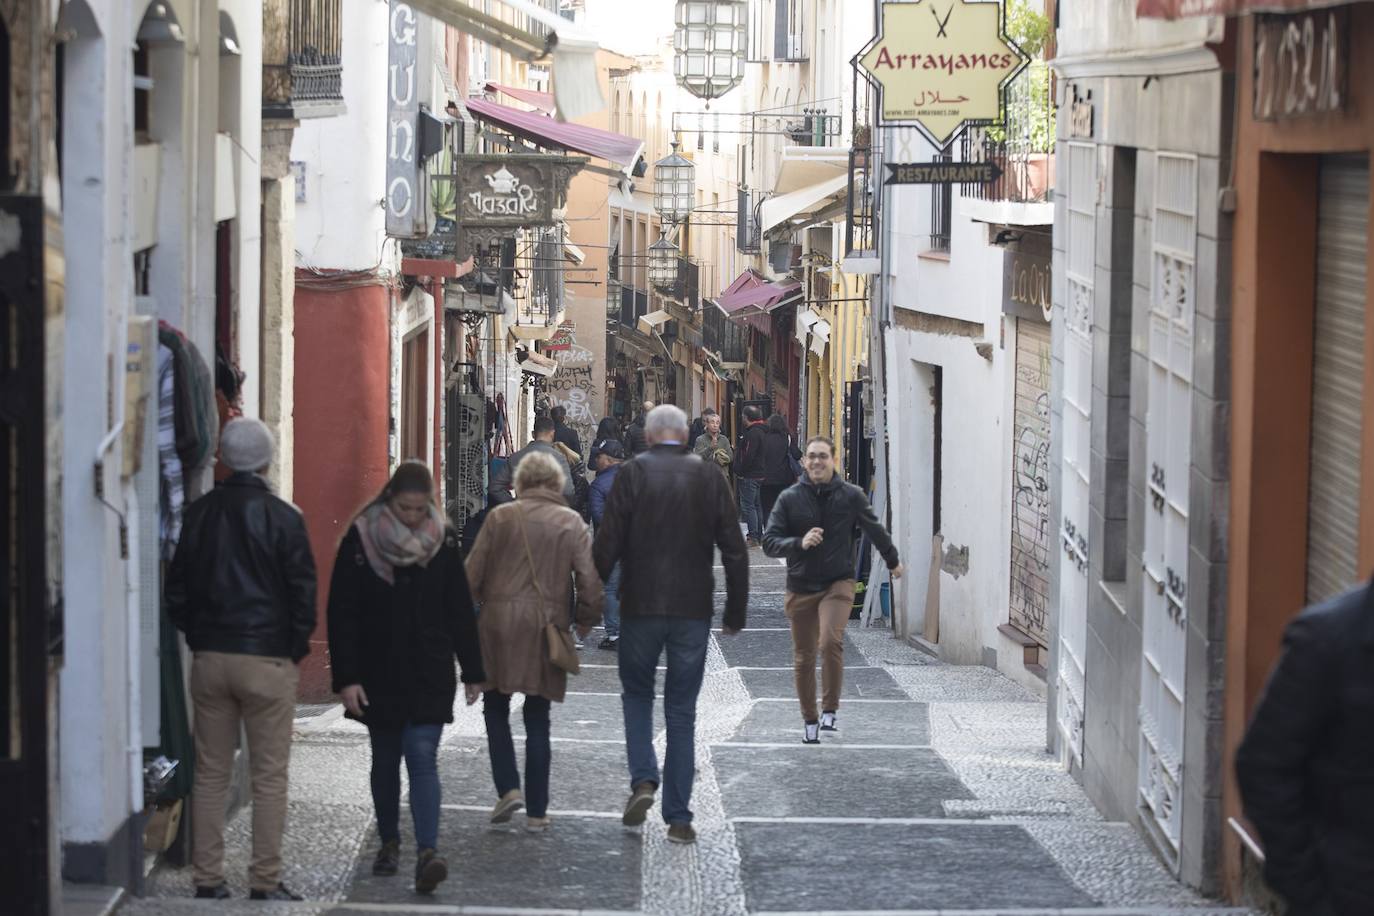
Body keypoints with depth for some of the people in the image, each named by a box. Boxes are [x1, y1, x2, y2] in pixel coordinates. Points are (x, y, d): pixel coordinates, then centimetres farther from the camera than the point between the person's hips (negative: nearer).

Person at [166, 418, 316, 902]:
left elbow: (177, 589, 9)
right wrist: (296, 648, 7)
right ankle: (265, 880, 1)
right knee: (269, 776, 2)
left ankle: (207, 877, 9)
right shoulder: (283, 518, -9)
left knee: (211, 774, 9)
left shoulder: (199, 513, 4)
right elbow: (303, 593, -6)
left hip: (209, 658, 4)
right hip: (268, 661, -4)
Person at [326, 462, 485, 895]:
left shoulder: (442, 540, 0)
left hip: (430, 673, 0)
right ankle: (389, 843, 27)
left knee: (422, 757, -10)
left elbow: (460, 610, 7)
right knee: (385, 759, 12)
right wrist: (346, 677, -10)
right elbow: (341, 612, -5)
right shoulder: (361, 539, -6)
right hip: (379, 675, 0)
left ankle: (427, 852, -19)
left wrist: (472, 671, 9)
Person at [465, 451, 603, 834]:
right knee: (538, 718, 9)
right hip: (548, 628, 1)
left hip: (499, 622, -1)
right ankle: (536, 811, 9)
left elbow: (473, 572, -1)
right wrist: (586, 622, 11)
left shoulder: (500, 518, -2)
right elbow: (590, 579, -2)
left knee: (496, 709, 14)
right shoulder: (572, 523, 0)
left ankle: (508, 788, -3)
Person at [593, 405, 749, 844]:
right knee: (681, 711, 8)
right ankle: (678, 817, 6)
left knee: (637, 694, 18)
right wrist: (736, 612, 11)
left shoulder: (632, 474, -5)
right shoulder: (710, 477, 2)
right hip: (693, 610, 2)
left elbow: (607, 544, -8)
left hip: (640, 607, -1)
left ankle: (642, 780, -3)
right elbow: (735, 551, 3)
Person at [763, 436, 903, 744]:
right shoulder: (790, 498, -2)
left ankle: (830, 710, -11)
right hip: (800, 587, 2)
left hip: (838, 583, -2)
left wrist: (893, 561, 30)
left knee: (831, 642, -25)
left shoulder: (851, 496, -1)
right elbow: (769, 542, -4)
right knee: (804, 658, 8)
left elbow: (875, 530, 16)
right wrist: (799, 543, -22)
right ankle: (809, 719, 25)